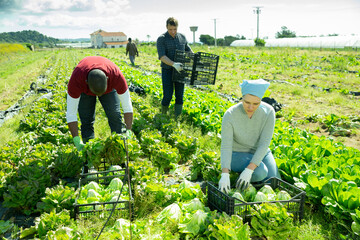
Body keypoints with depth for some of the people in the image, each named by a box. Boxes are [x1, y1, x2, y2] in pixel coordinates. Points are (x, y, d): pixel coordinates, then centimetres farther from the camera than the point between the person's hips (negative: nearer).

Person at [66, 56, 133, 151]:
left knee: (115, 115, -14)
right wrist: (77, 141, -38)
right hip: (84, 89, 0)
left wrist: (128, 133, -37)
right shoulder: (76, 80, -41)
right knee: (86, 120, -11)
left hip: (109, 87, 0)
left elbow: (127, 107, -31)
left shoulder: (117, 76, -41)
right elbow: (70, 113, -34)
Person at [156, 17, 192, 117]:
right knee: (167, 97, -3)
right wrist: (174, 64, -35)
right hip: (167, 71, -4)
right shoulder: (161, 39, -8)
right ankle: (163, 115, 21)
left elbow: (189, 51, 18)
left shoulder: (182, 37, 6)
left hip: (180, 70, 4)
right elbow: (162, 56, -20)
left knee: (179, 96, 3)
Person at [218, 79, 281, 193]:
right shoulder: (230, 115, -25)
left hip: (260, 153, 3)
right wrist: (225, 174, -41)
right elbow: (226, 147, -26)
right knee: (260, 172, -30)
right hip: (237, 154, -3)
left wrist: (249, 170, -36)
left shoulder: (269, 112, -20)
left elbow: (264, 144, -25)